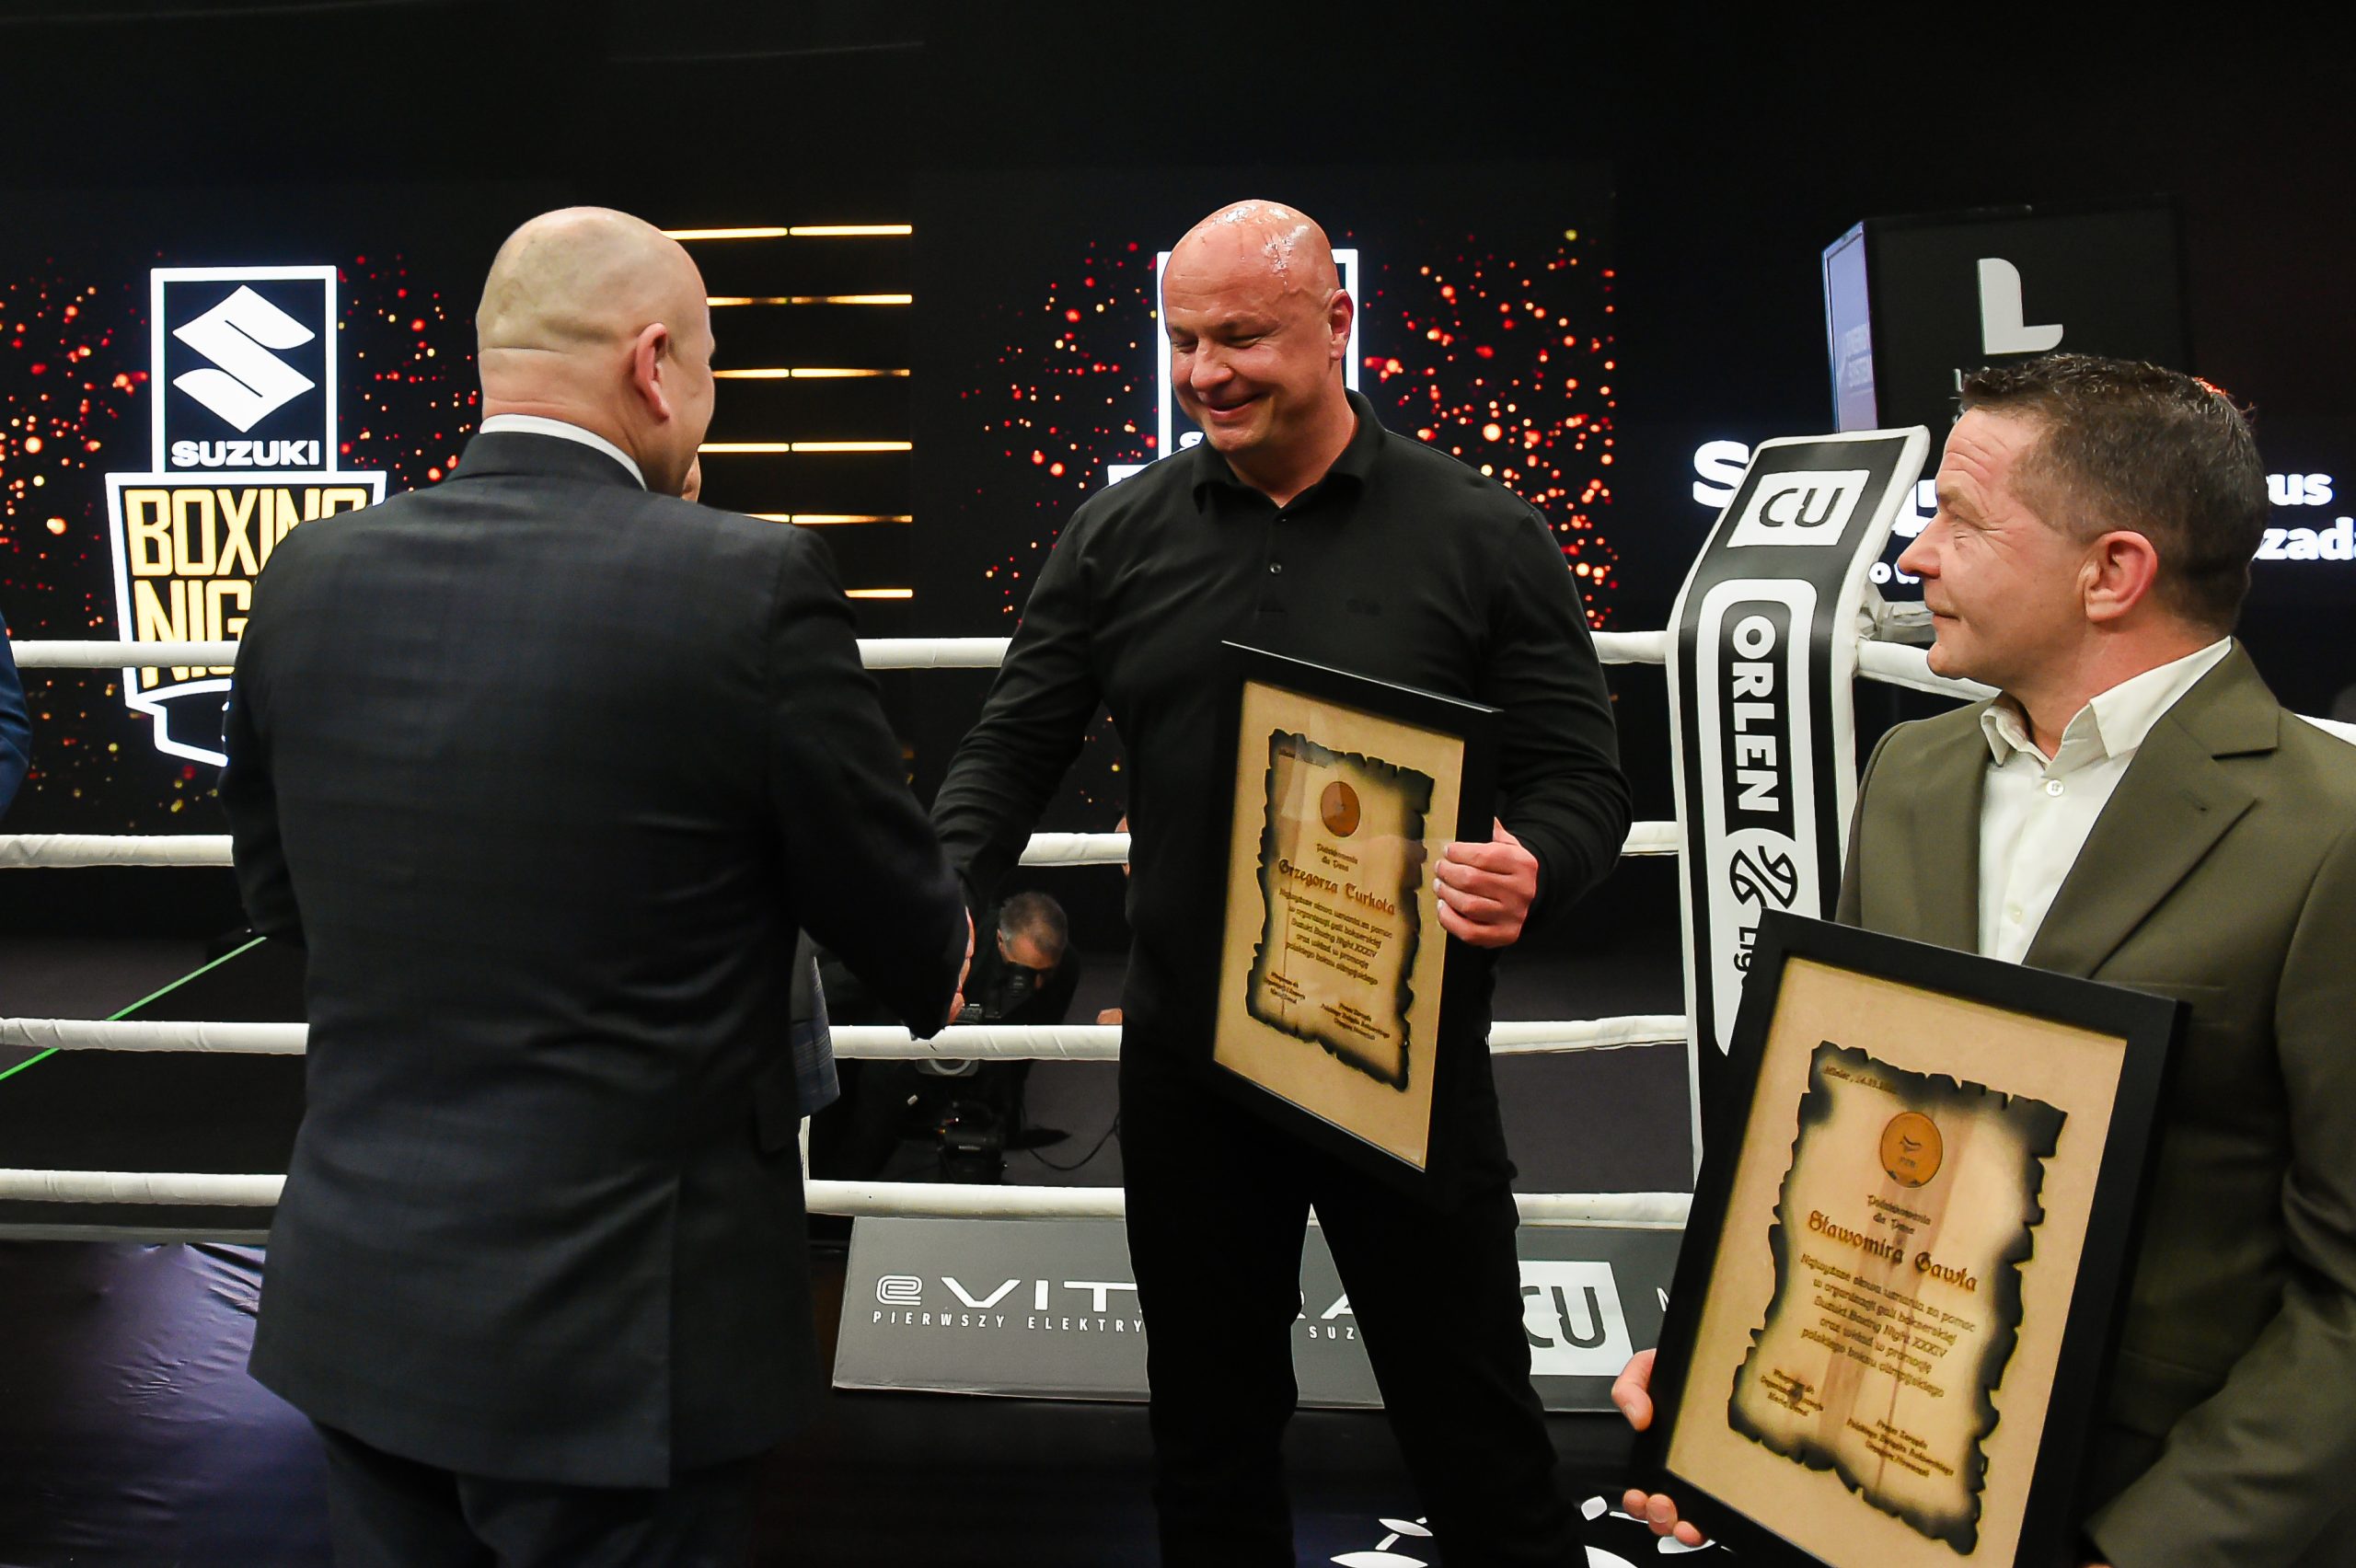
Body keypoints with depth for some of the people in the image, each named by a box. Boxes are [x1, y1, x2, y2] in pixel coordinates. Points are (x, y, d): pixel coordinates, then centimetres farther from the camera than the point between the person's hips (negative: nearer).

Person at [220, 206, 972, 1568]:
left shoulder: (312, 576, -3)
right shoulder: (749, 583, -18)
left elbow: (280, 892, 11)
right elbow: (910, 941, -8)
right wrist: (943, 965, 16)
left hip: (354, 1302, 5)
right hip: (614, 1327, -5)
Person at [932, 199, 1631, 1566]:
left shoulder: (1482, 536, -4)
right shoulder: (1121, 534, 4)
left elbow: (1583, 781, -4)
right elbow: (1015, 747, 4)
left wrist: (1530, 873, -27)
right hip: (1185, 1059, 3)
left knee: (1473, 1426, 11)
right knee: (1210, 1422, 19)